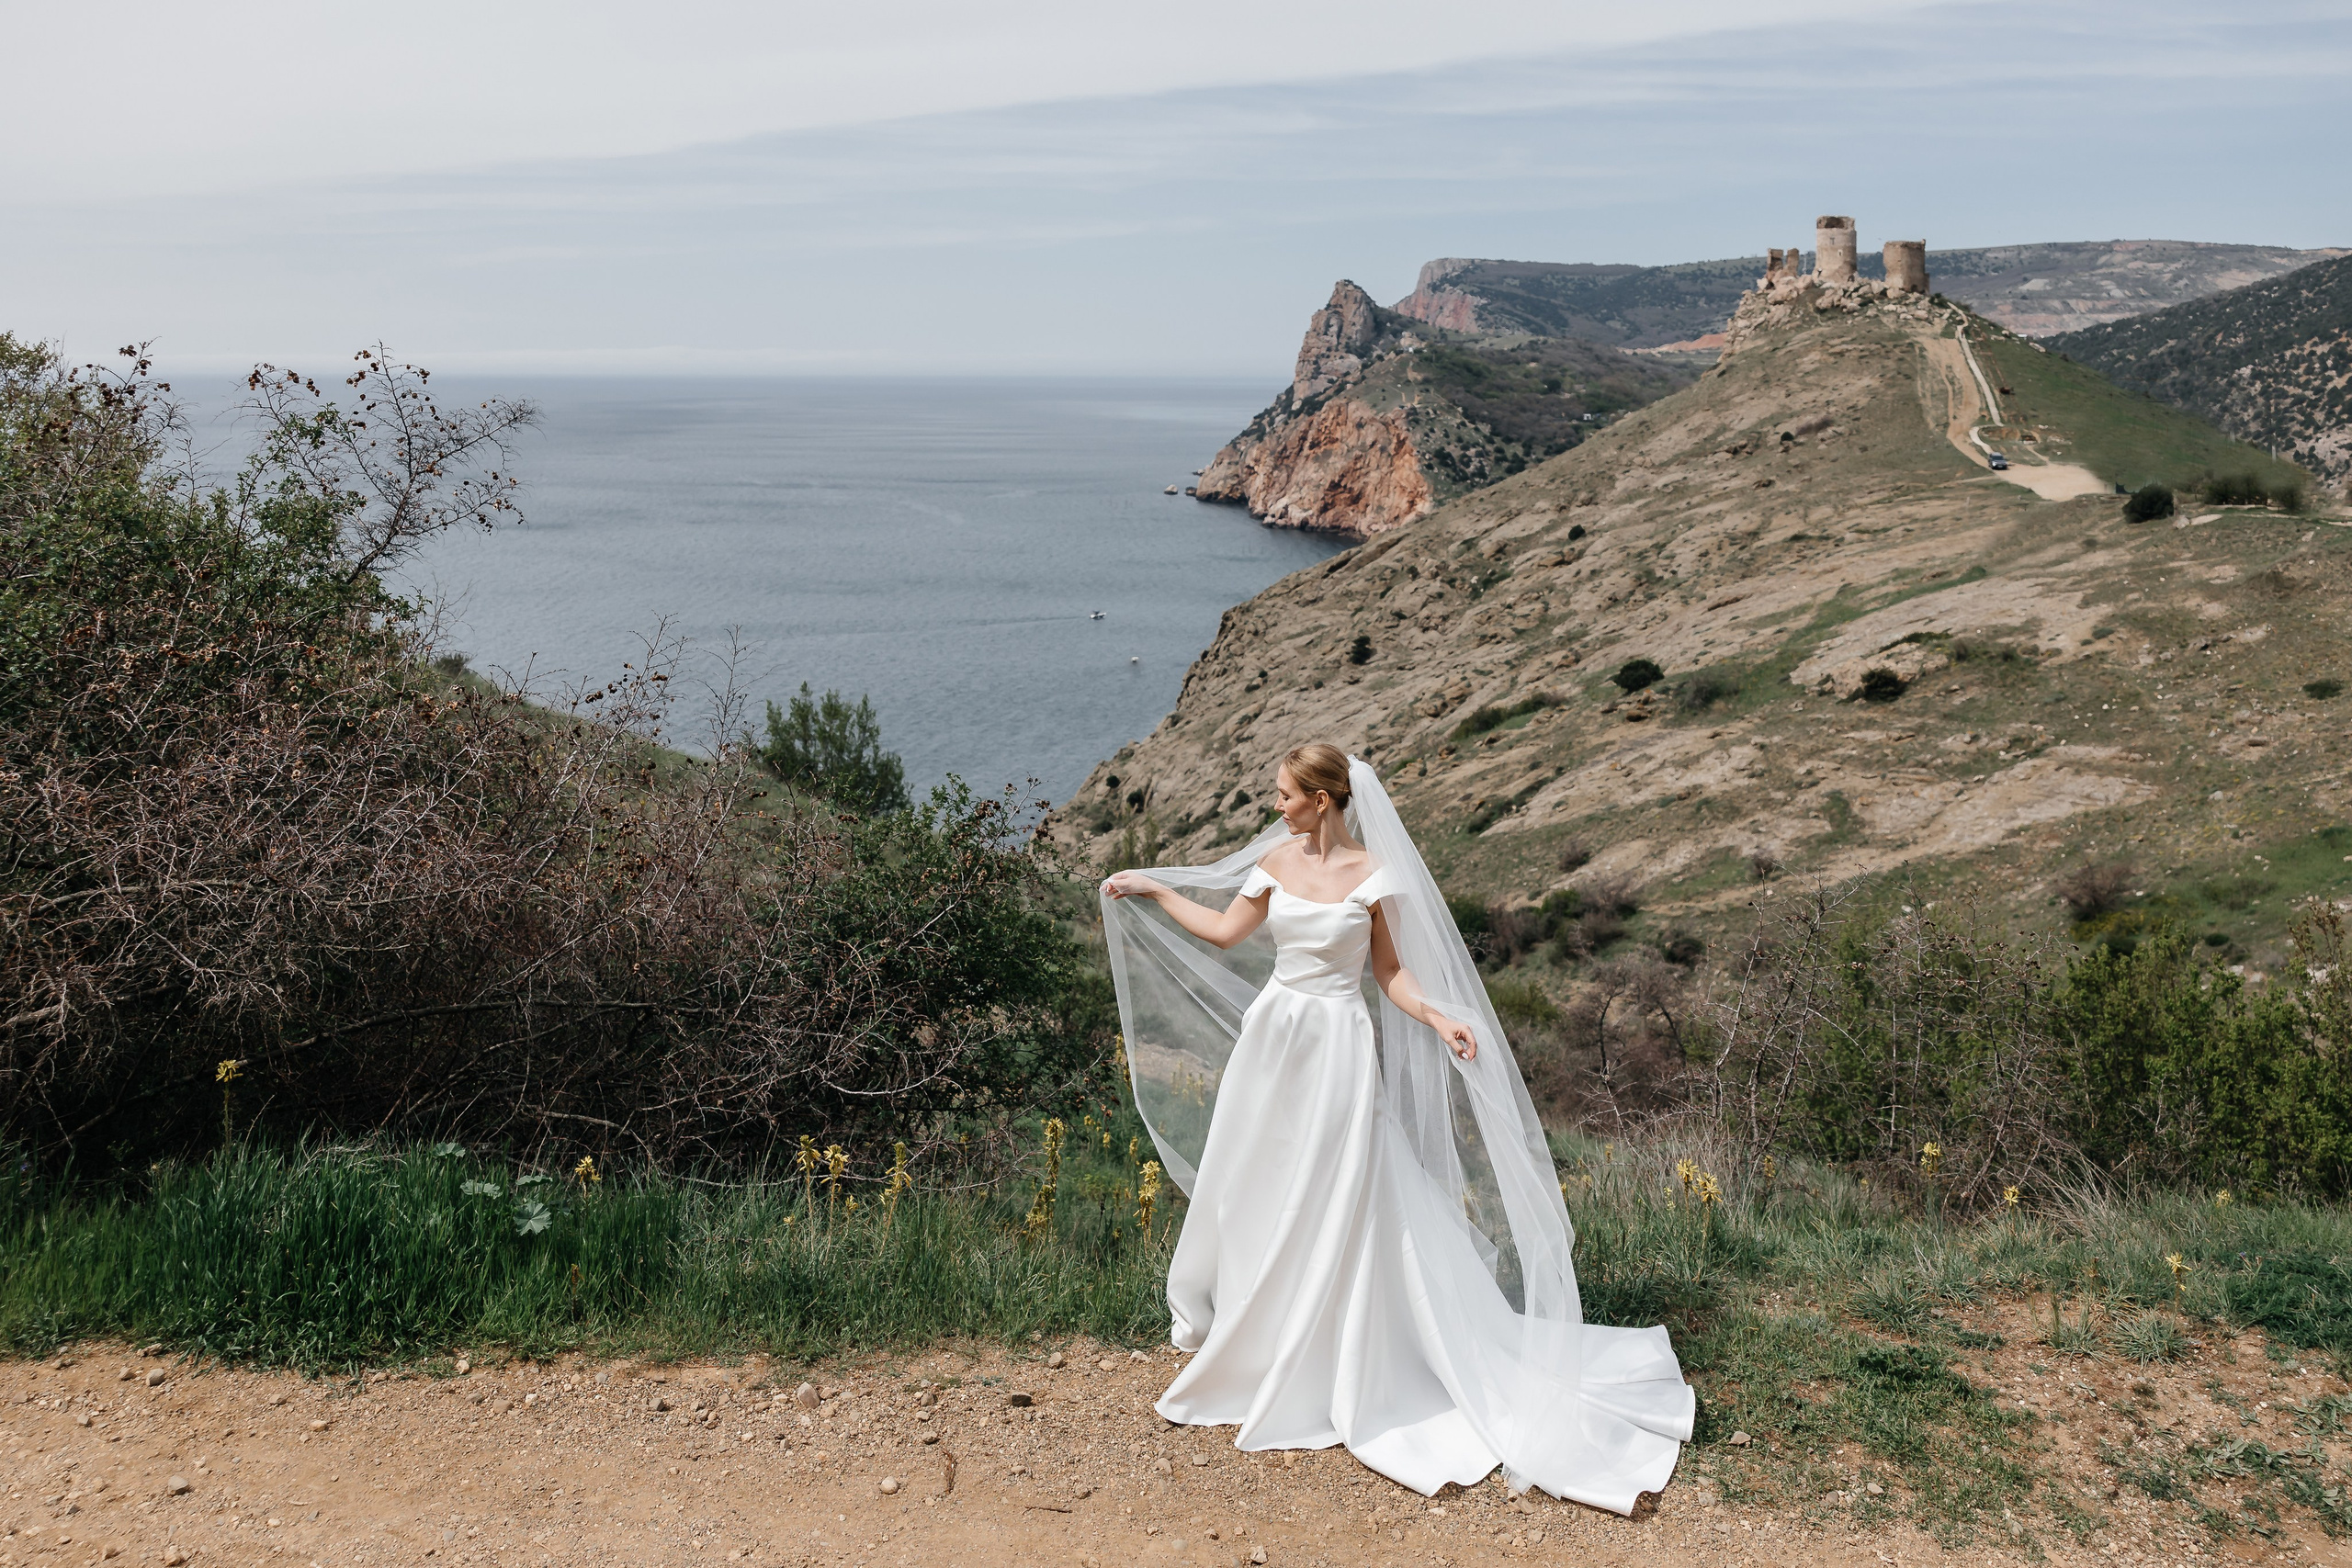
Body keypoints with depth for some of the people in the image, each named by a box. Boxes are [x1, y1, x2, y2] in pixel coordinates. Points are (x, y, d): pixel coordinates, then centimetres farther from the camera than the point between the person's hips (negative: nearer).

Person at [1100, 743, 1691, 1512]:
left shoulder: (1375, 874, -11)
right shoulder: (1277, 859, 2)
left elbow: (1390, 970, -3)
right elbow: (1225, 932, 13)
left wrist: (1439, 1019, -17)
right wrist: (1151, 890, 17)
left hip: (1337, 1047, -5)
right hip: (1272, 1037, 5)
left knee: (1327, 1202, 1)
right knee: (1251, 1189, 14)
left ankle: (1314, 1368, 17)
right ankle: (1248, 1333, 35)